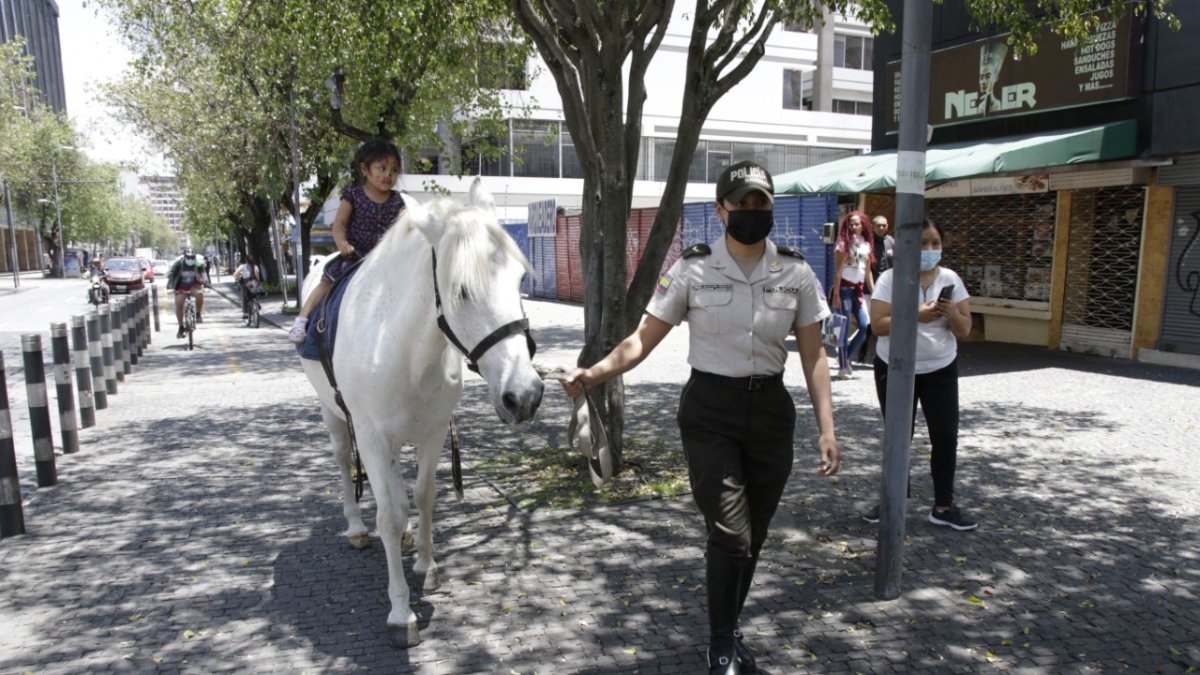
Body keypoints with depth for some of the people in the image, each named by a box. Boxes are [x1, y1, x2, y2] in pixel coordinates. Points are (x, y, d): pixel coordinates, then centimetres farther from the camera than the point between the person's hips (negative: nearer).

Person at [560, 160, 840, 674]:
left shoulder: (796, 273, -1)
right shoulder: (692, 270, -8)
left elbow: (813, 355, 1)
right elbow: (644, 339, -7)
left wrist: (827, 429, -5)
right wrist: (595, 372, -23)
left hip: (771, 411, 3)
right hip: (709, 411, -3)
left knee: (754, 536, 13)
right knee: (731, 535, -7)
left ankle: (728, 631, 39)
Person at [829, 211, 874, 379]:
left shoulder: (866, 245, 11)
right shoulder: (843, 244, -6)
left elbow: (868, 271, 14)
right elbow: (838, 271, -10)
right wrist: (836, 294, -15)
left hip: (859, 290, 6)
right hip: (845, 289, -6)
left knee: (867, 326, -1)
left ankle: (845, 357, 18)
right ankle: (842, 367, 6)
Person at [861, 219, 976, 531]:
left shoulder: (951, 279, -1)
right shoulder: (890, 278, -9)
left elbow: (964, 330, 0)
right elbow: (878, 325, -17)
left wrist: (953, 313, -21)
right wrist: (915, 316, -28)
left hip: (940, 369, 2)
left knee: (946, 437, 2)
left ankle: (943, 506, 16)